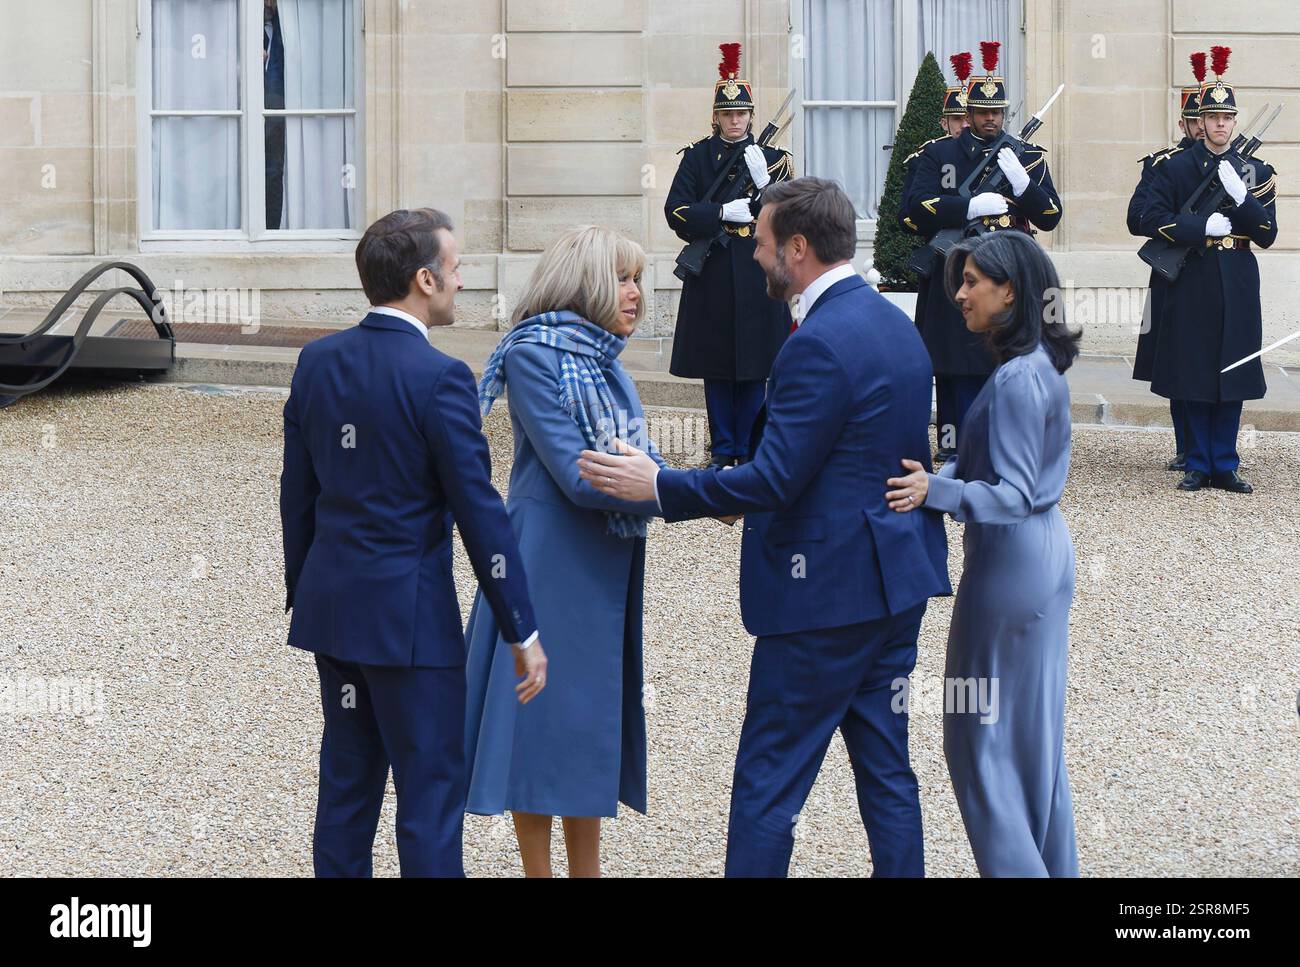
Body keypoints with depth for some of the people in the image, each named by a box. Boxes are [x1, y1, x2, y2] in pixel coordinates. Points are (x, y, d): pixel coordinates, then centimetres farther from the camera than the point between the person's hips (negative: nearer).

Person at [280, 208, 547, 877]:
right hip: (408, 618, -7)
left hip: (330, 605, 7)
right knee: (431, 793, 0)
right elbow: (479, 512, -14)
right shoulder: (438, 378, -16)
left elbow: (297, 491, 10)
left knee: (347, 783, 16)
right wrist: (522, 632, -8)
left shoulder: (318, 360, 4)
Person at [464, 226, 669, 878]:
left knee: (594, 714, 13)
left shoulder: (601, 359, 11)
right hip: (551, 561, -8)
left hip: (609, 566, 8)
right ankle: (539, 870, 8)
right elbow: (576, 475, -21)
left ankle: (587, 867, 22)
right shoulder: (534, 355, -13)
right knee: (545, 716, -1)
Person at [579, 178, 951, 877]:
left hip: (828, 591, -9)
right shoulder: (894, 323, 11)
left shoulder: (820, 344, -19)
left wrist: (657, 486, -16)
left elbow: (774, 479, -23)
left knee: (768, 780, -3)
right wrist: (746, 494, 20)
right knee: (885, 768, 14)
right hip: (895, 580, 10)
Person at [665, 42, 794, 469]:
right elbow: (676, 212, -3)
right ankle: (722, 451, 11)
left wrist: (764, 182, -18)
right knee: (716, 367, 4)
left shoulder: (772, 158, 6)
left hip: (757, 273, 0)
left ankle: (748, 450, 9)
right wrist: (722, 213, -16)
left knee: (753, 368, 2)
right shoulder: (697, 157, 5)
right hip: (711, 273, 0)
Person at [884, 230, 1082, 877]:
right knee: (1033, 728, 17)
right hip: (1044, 553, 10)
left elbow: (1012, 496, -25)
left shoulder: (1017, 380, -22)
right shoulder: (1039, 364, 8)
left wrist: (935, 491, -37)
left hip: (1008, 564, -10)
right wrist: (935, 480, 5)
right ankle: (1053, 864, 25)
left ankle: (1015, 866, 4)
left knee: (983, 733, 0)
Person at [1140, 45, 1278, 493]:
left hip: (1237, 287, 2)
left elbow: (1267, 234, 2)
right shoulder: (1175, 167, 3)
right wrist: (1204, 226, -15)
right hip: (1192, 285, -2)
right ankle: (1199, 465, 9)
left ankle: (1225, 466, 9)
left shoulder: (1255, 171, 8)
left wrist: (1241, 196, -13)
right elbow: (1151, 220, -5)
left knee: (1232, 378, 3)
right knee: (1194, 375, 0)